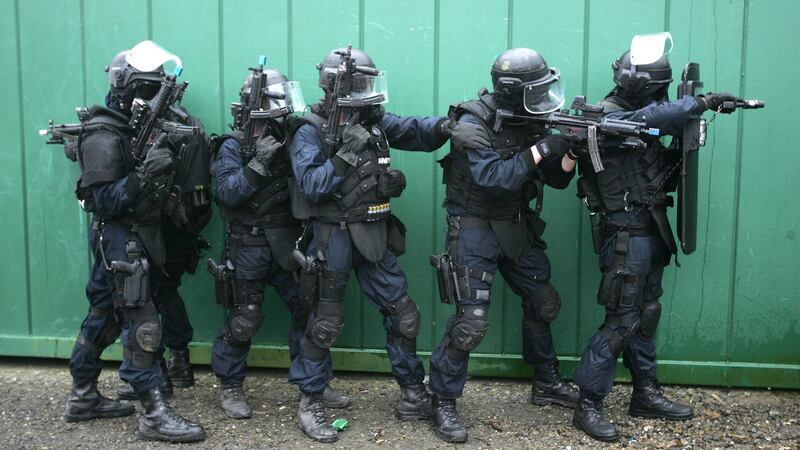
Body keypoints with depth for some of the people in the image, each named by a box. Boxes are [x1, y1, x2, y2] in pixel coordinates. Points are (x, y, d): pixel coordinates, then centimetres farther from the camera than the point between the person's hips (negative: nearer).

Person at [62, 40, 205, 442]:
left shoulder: (139, 127, 10)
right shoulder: (103, 137, -16)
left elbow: (154, 188, 13)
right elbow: (103, 200, -21)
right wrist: (144, 173, -30)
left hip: (135, 235, 9)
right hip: (120, 238, -9)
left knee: (103, 317, 16)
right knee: (142, 323, -8)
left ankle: (83, 398, 28)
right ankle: (154, 414, -2)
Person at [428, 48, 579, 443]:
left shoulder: (530, 122, 2)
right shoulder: (474, 122, -17)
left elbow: (557, 179, 4)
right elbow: (491, 178, -29)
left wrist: (572, 150, -15)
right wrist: (539, 150, -27)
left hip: (516, 225, 8)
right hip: (474, 228, -7)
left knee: (543, 301, 16)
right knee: (472, 318, -13)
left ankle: (546, 383, 36)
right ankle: (443, 402, 4)